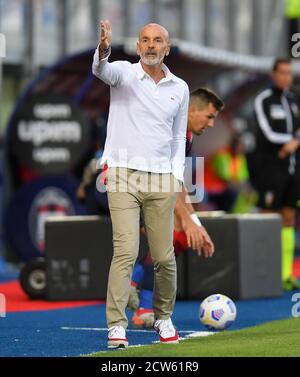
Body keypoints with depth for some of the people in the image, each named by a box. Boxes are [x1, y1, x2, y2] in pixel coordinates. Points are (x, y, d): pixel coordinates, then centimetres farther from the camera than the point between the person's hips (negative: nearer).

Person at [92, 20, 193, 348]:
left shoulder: (179, 88, 12)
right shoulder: (125, 73, 1)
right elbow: (102, 70, -23)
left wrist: (177, 176, 8)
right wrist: (104, 47, -45)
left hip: (161, 180, 3)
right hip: (123, 174, -3)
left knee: (164, 257, 4)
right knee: (126, 250, -13)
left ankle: (163, 317, 26)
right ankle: (116, 326, -12)